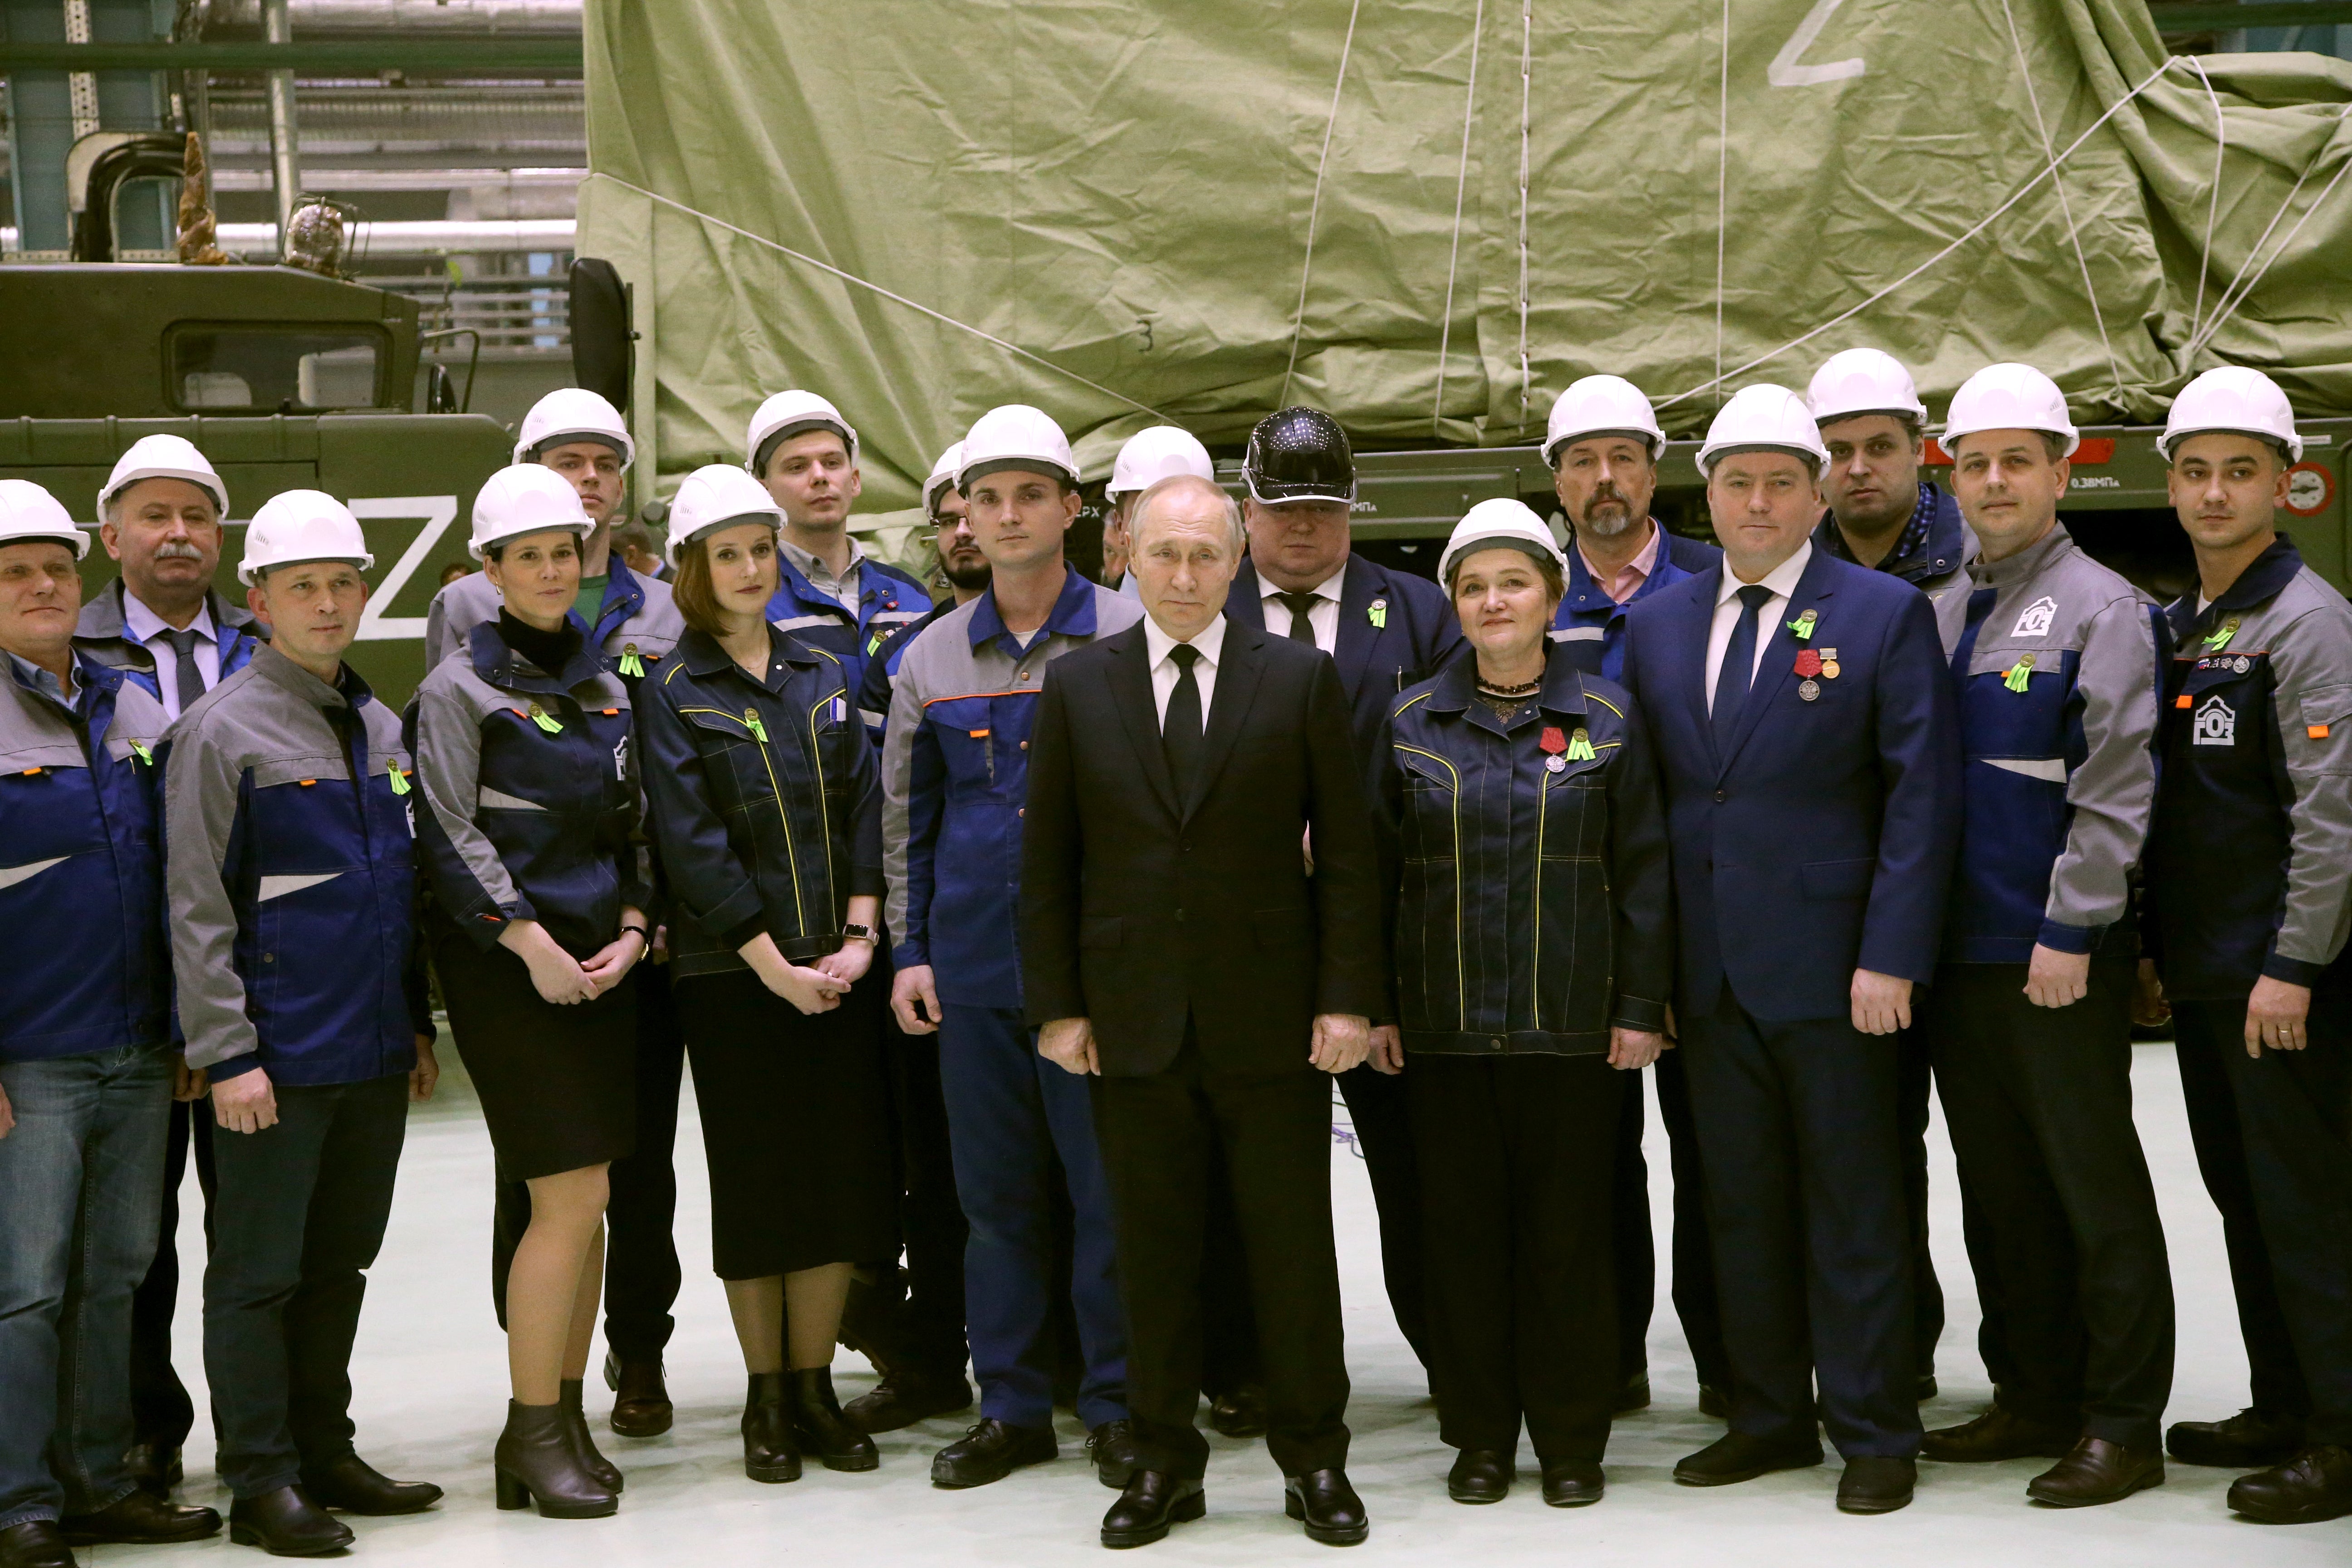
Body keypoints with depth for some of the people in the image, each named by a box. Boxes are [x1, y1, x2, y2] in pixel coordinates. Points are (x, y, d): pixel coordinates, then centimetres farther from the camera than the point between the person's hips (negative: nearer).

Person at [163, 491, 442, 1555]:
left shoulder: (380, 729, 14)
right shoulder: (222, 729, -7)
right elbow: (196, 909, -10)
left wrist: (418, 1024, 17)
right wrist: (226, 1055, -15)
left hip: (375, 1055, 7)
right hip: (279, 1060, -7)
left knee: (339, 1264, 14)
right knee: (258, 1274, 1)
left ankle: (325, 1456, 24)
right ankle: (260, 1482, 8)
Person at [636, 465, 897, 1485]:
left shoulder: (821, 676, 11)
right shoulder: (673, 696, -2)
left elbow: (864, 808, 7)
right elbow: (692, 845, -9)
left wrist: (858, 936, -6)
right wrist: (773, 966, -14)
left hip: (836, 968, 4)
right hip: (731, 974, -4)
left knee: (841, 1170, 4)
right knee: (756, 1180, 2)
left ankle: (816, 1388, 15)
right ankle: (767, 1399, 13)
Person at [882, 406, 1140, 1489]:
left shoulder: (1129, 640, 0)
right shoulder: (932, 658, 10)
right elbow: (906, 818, 16)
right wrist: (910, 949, 10)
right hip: (976, 964, 3)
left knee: (1111, 1186, 0)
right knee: (996, 1193, 8)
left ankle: (1119, 1407, 11)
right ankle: (1013, 1407, 18)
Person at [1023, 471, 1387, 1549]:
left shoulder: (1300, 678, 3)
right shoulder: (1077, 686, 6)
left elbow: (1348, 852, 1)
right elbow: (1048, 863, 7)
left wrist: (1348, 998, -5)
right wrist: (1057, 1005, 1)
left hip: (1272, 1020, -1)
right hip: (1135, 1021, 1)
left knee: (1295, 1249, 4)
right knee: (1152, 1255, 7)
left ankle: (1313, 1461, 18)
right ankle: (1163, 1462, 19)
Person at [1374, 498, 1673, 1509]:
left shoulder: (1607, 721, 3)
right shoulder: (1413, 724, 5)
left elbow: (1642, 874, 3)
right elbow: (1375, 870, 7)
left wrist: (1642, 1006, -3)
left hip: (1573, 1025, -1)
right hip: (1443, 1025, 1)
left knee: (1569, 1232, 3)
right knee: (1463, 1230, 5)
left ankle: (1572, 1441, 15)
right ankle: (1480, 1435, 17)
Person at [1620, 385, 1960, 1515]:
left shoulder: (1883, 614, -3)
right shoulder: (1657, 624, 11)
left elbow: (1923, 794, -7)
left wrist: (1891, 956, -14)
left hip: (1828, 965, -4)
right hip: (1706, 969, 5)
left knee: (1853, 1208, 3)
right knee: (1741, 1205, 11)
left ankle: (1873, 1434, 12)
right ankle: (1770, 1416, 22)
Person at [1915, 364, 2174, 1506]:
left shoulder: (2100, 608, -6)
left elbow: (2115, 786, -12)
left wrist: (2070, 930, -16)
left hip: (2060, 957, -7)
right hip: (1958, 949, 7)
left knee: (2096, 1185, -1)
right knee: (2000, 1190, 13)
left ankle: (2122, 1426, 5)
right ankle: (2035, 1398, 23)